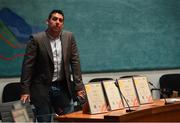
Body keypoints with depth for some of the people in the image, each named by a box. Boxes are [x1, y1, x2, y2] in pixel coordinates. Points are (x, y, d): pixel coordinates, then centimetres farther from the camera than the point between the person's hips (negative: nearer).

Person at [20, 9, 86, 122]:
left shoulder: (69, 37, 2)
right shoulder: (37, 39, -8)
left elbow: (75, 62, 2)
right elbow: (27, 66, -8)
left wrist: (79, 86, -2)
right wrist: (25, 91, -11)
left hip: (63, 87, 3)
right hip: (42, 88, -3)